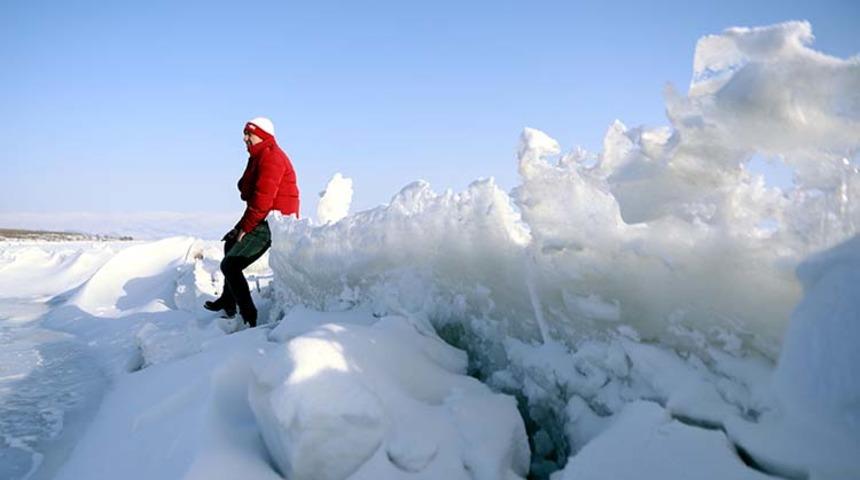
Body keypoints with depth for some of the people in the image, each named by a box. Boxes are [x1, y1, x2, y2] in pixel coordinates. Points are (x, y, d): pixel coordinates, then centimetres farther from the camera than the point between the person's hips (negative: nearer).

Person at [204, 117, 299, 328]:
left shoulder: (270, 157, -16)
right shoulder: (260, 156, 18)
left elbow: (262, 199, -24)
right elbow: (253, 197, 18)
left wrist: (244, 228, -16)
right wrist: (241, 227, 11)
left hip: (273, 223, -12)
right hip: (266, 220, 12)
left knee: (229, 265, -13)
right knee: (231, 245, 31)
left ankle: (250, 318, -12)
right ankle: (228, 302, 41)